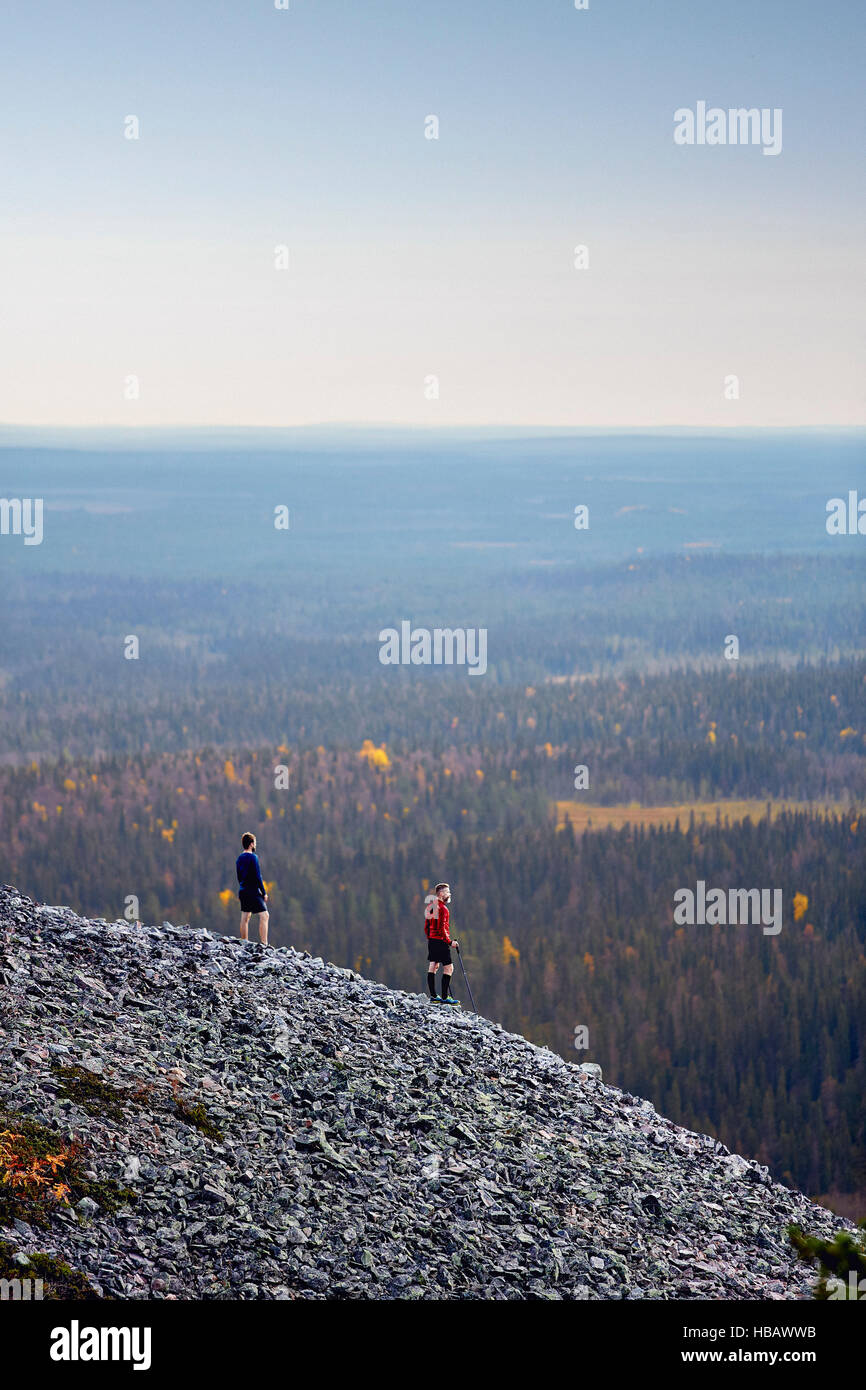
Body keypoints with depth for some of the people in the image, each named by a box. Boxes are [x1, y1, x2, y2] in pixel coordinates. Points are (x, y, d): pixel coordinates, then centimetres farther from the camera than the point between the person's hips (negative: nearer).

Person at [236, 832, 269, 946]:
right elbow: (257, 877, -15)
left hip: (243, 891, 9)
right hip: (253, 892, -9)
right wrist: (264, 893, -10)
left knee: (245, 917, 12)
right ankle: (264, 944, -16)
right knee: (264, 916, -8)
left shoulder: (240, 858, 11)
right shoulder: (253, 857, -13)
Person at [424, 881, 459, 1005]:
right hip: (441, 941, -10)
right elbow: (441, 928, -22)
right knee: (448, 968, -6)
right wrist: (449, 942, -14)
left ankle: (433, 996, 15)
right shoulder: (442, 908, -17)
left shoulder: (430, 907, 11)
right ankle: (445, 997, -9)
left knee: (433, 967, 12)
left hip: (431, 940, 10)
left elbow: (426, 927, 16)